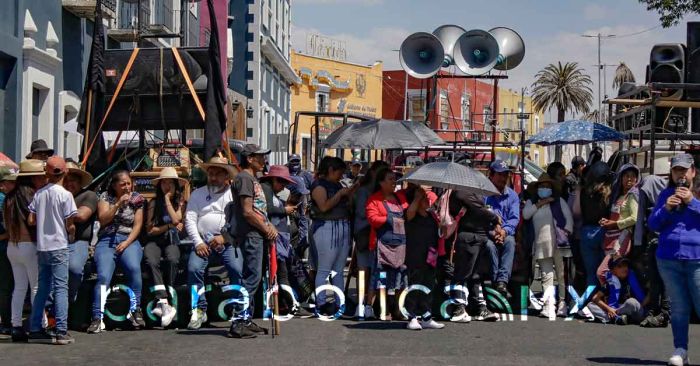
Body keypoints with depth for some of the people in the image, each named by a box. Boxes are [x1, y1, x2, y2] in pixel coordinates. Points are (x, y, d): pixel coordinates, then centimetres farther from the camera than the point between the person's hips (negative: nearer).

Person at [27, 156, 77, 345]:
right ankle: (61, 332, -8)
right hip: (59, 246, -5)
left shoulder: (39, 193, 3)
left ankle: (35, 329, 14)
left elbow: (31, 221, 3)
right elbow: (69, 225, -10)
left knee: (43, 288, 13)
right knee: (60, 288, -3)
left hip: (42, 246, 5)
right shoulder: (65, 194, -10)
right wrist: (72, 235, 10)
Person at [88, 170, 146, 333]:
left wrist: (127, 242, -9)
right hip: (106, 240, 0)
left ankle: (135, 310, -22)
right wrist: (118, 204, -10)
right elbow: (103, 219, -1)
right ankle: (97, 318, -24)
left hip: (129, 240, 0)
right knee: (103, 276, -23)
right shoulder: (105, 197, 11)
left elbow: (137, 225, 5)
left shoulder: (137, 198, 12)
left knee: (134, 267, -31)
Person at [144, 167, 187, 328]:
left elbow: (176, 220, -9)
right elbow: (150, 230, 4)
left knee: (172, 260, -35)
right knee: (152, 262, -34)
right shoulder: (154, 203, 8)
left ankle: (162, 303, -34)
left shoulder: (180, 202, 9)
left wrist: (167, 199, -3)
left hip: (172, 241, 0)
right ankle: (166, 305, -43)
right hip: (154, 241, 0)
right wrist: (169, 226, -7)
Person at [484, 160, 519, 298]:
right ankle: (496, 281, -36)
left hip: (506, 234, 2)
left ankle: (502, 281, -42)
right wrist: (492, 231, -21)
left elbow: (514, 218, 2)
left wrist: (504, 231, -19)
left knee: (510, 242, -32)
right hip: (485, 234, -2)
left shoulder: (512, 196, 14)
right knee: (490, 245, -35)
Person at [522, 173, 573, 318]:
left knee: (562, 275, -5)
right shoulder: (531, 202, 21)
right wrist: (540, 204, 0)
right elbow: (525, 214, 3)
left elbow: (569, 218, 12)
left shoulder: (559, 201, 18)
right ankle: (549, 308, -11)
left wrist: (566, 233, -2)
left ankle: (563, 306, -4)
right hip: (541, 244, 1)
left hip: (559, 242, -1)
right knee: (546, 276, -5)